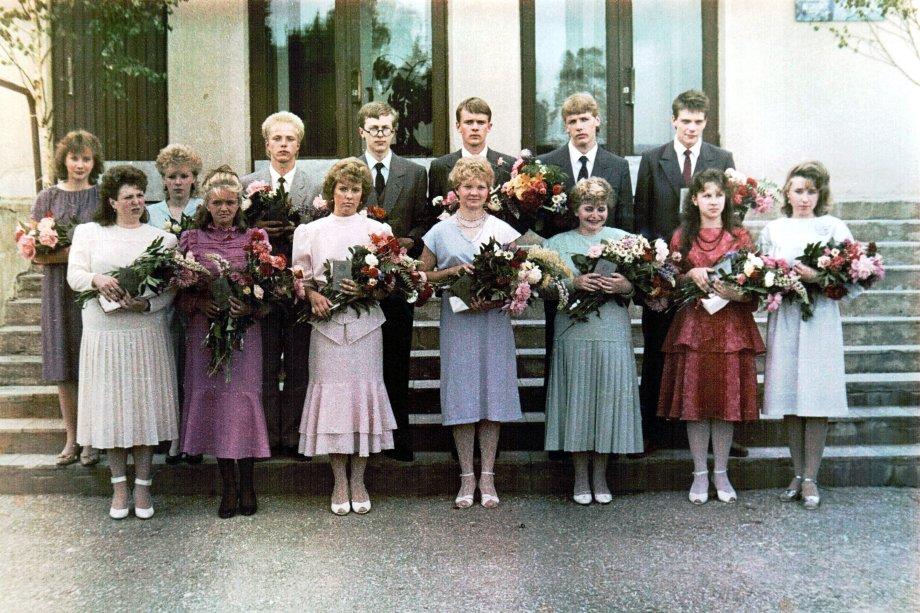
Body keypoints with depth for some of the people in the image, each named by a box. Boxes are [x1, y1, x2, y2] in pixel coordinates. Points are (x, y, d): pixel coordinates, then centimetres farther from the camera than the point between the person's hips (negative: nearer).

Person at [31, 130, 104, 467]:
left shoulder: (103, 196, 3)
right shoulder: (48, 197, 6)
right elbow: (36, 253, 2)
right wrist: (73, 252, -16)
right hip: (59, 288, 2)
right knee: (64, 367, 5)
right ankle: (71, 437, 15)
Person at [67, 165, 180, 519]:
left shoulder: (161, 237, 5)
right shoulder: (89, 232, 9)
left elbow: (171, 288, 0)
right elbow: (74, 274, 2)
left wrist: (146, 304, -17)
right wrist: (97, 280, -18)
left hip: (148, 333, 0)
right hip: (103, 334, 1)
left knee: (145, 405, 3)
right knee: (111, 406, 4)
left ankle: (142, 485, 14)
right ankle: (119, 486, 17)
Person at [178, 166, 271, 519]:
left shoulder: (254, 238, 5)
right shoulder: (191, 239, 7)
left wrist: (251, 304, -14)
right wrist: (199, 303, -12)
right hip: (205, 329, 1)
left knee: (243, 396, -2)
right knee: (212, 397, 2)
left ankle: (247, 482, 10)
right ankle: (228, 484, 12)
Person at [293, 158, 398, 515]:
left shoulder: (377, 230, 9)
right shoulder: (312, 231, 10)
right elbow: (300, 277, 10)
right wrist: (314, 296, -9)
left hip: (365, 324, 0)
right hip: (327, 322, 0)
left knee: (364, 391, 0)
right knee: (332, 393, -1)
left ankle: (358, 482, 11)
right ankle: (340, 482, 9)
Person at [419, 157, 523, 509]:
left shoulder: (503, 230, 5)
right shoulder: (440, 232, 6)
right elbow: (423, 276, 9)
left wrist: (496, 299, -12)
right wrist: (452, 272, -9)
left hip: (494, 322, 0)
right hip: (457, 322, 0)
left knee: (492, 393, 2)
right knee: (461, 396, 1)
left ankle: (487, 477, 10)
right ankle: (467, 477, 10)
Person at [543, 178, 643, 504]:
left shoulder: (622, 239, 13)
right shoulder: (558, 243, 10)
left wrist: (626, 286, -13)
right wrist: (573, 283, -17)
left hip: (614, 333, 1)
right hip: (574, 333, -1)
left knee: (609, 399, 1)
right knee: (577, 400, 0)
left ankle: (601, 477, 14)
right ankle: (580, 478, 12)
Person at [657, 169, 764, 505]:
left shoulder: (740, 236, 6)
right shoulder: (682, 237, 8)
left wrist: (737, 293, -15)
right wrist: (691, 275, -11)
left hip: (731, 328, 0)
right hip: (693, 326, 0)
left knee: (726, 400, 2)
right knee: (694, 401, 1)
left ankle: (721, 473, 14)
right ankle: (700, 473, 12)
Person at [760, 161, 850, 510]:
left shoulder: (833, 227, 5)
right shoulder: (773, 230, 13)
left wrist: (818, 277, -17)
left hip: (820, 319, -2)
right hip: (784, 319, 2)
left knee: (816, 400, -4)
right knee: (789, 397, 3)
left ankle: (810, 479, 3)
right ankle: (798, 475, 15)